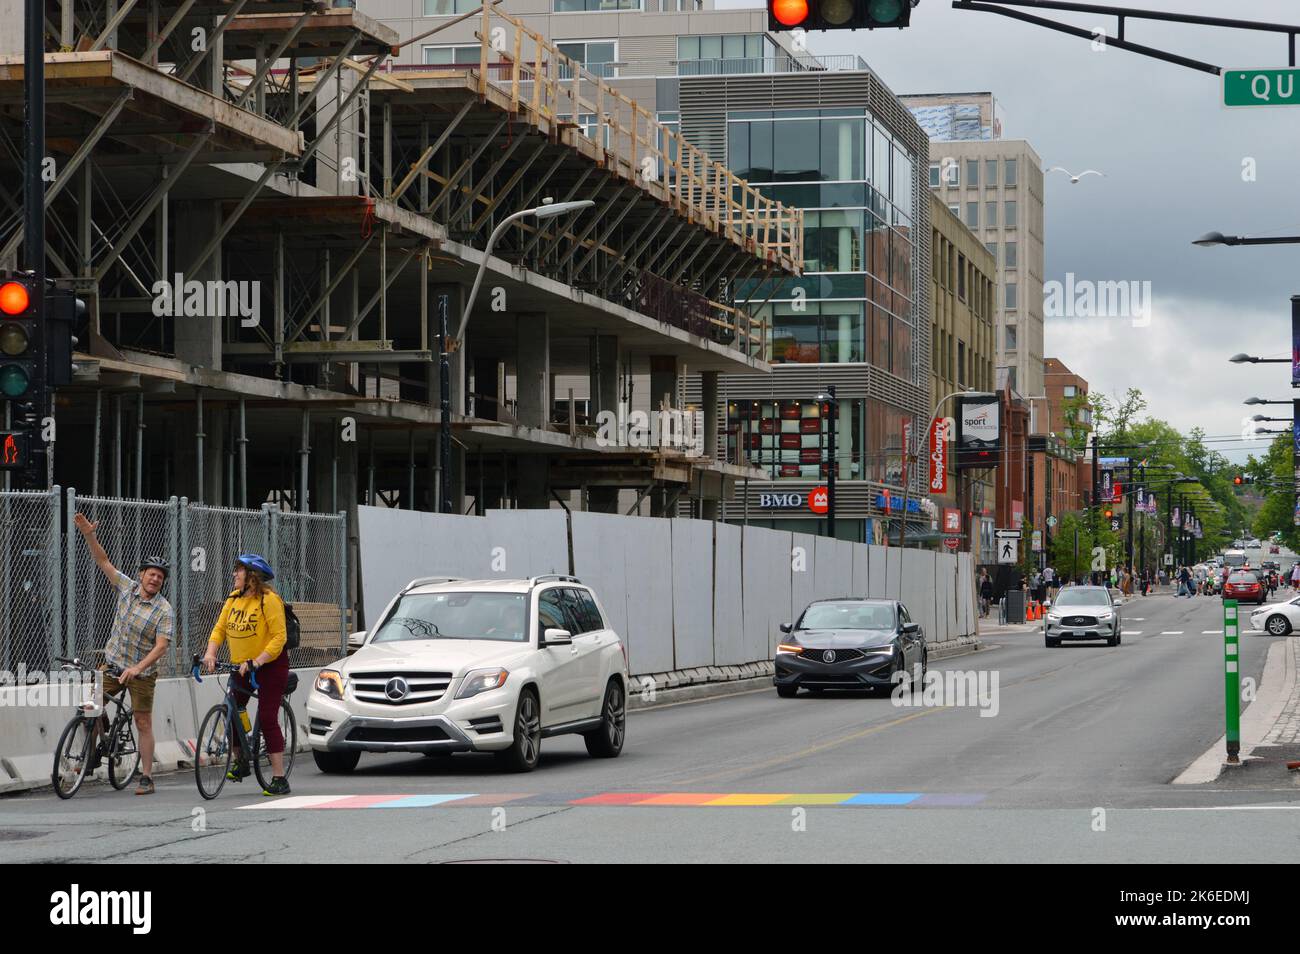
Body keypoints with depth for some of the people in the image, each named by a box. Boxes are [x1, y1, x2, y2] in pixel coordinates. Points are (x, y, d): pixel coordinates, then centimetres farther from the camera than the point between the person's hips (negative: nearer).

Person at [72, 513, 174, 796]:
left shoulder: (164, 610, -13)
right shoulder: (127, 587, -1)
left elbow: (161, 646, -20)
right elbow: (103, 561, -2)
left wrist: (137, 668, -32)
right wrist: (90, 536, -17)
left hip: (142, 672, -4)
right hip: (112, 664, 4)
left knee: (143, 724, -1)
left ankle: (146, 778, 4)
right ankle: (93, 753, 16)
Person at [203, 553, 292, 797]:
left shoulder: (269, 600, -16)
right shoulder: (234, 599, 5)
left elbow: (279, 637, -20)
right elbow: (220, 628, 5)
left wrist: (257, 662, -28)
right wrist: (210, 653, -13)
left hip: (270, 665, -7)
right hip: (241, 666, 7)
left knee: (267, 719, -11)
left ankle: (279, 778, -8)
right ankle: (241, 763, 24)